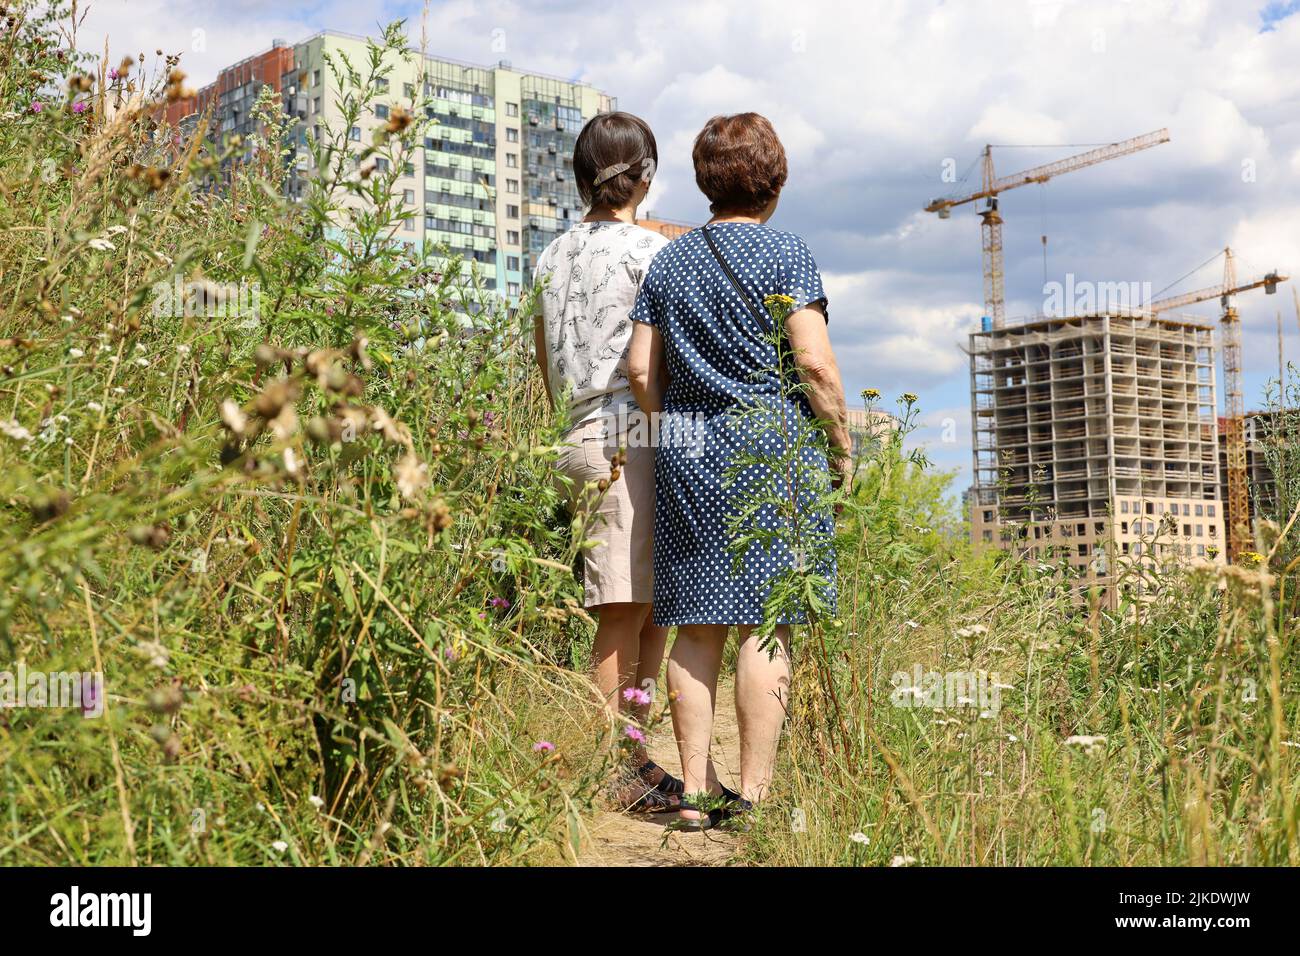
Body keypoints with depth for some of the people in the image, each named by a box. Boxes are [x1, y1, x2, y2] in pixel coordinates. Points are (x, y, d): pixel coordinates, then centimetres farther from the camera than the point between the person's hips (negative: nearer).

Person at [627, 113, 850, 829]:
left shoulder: (669, 260, 13)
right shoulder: (786, 253, -2)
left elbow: (642, 370, 8)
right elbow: (814, 363, -9)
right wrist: (841, 447, 1)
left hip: (685, 453, 5)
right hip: (771, 447, -5)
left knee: (697, 627, 6)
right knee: (765, 624, -3)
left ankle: (696, 791, 9)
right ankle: (753, 794, -2)